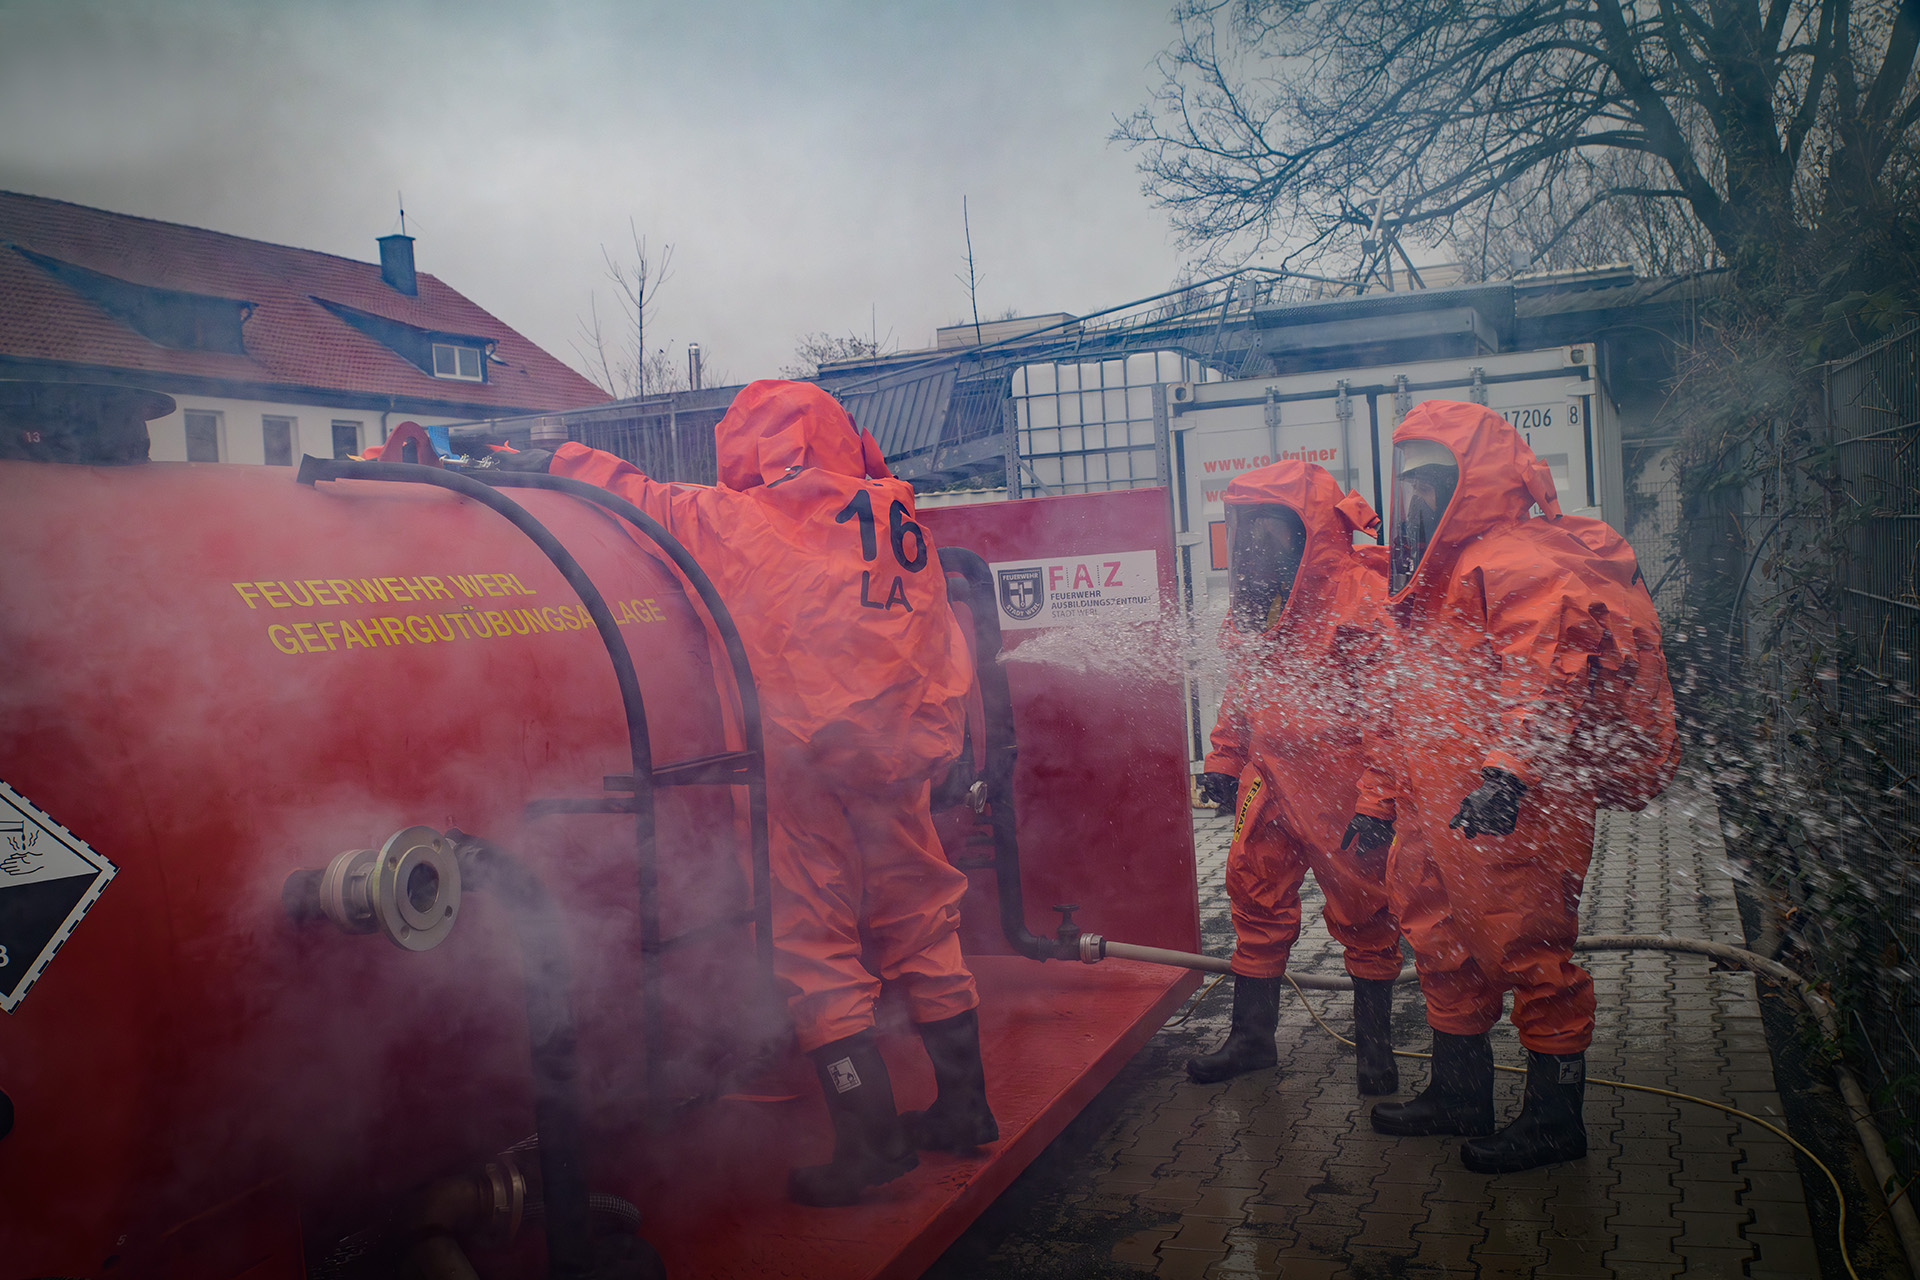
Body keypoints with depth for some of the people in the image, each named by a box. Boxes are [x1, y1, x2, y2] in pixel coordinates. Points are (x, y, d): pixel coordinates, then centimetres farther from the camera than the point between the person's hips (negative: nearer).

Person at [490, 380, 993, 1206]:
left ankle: (871, 1137, 5)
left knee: (816, 948, 3)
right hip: (899, 757, 5)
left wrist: (552, 461, 19)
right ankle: (963, 1108, 25)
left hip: (802, 762, -5)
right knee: (919, 925, 15)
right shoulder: (897, 516, 8)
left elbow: (644, 501, 7)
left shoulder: (734, 519, -5)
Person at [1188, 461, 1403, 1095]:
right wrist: (1223, 760, 18)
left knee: (1362, 911, 7)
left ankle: (1373, 1042, 25)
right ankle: (1252, 1035, 24)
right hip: (1271, 775, 7)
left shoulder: (1362, 592, -16)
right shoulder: (1253, 599, 9)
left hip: (1341, 781, -7)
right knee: (1255, 893, 10)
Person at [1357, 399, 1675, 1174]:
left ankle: (1556, 1116, 18)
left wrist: (1510, 771, -36)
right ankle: (1458, 1095, 34)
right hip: (1436, 812, 10)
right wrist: (1377, 798, 23)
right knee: (1444, 947, 18)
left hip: (1510, 814, -10)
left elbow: (1547, 674, -26)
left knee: (1527, 952, 1)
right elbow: (1405, 704, 24)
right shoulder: (1428, 579, 19)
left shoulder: (1520, 561, -13)